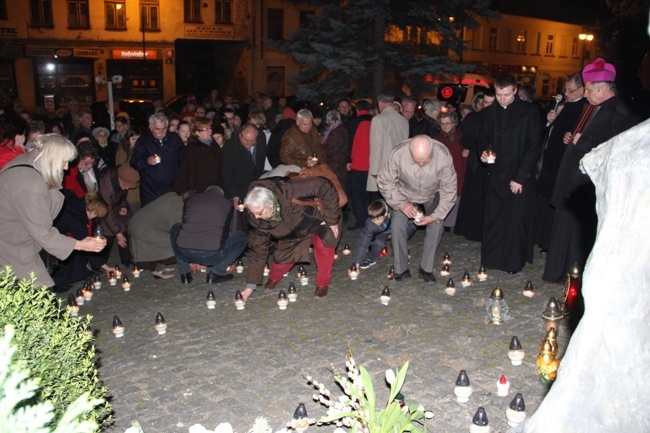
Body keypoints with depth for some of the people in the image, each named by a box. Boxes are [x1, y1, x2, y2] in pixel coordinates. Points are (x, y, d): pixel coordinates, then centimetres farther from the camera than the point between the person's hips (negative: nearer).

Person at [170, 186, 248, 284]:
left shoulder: (191, 198, 23)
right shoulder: (227, 203, 19)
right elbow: (230, 231, 30)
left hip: (184, 252, 3)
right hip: (213, 255, -2)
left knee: (176, 229, 35)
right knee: (242, 237, 21)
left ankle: (184, 273, 24)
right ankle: (216, 273, 13)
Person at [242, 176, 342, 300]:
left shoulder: (289, 190, -43)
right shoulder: (256, 220, -26)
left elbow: (325, 186, -37)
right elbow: (258, 250, -15)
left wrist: (331, 220, -31)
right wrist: (250, 286, -14)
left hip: (319, 217, -4)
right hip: (296, 230, 4)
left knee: (323, 243, -28)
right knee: (283, 255, -8)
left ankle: (323, 284, -4)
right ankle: (274, 278, 29)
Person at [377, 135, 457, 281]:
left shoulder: (444, 156, -34)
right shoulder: (398, 153, -35)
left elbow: (449, 190, -22)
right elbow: (385, 182, -20)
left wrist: (435, 215, -27)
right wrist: (401, 204, -28)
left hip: (432, 195, 1)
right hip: (405, 194, 0)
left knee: (436, 226, -15)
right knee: (398, 225, -16)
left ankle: (426, 269, 1)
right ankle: (401, 269, -2)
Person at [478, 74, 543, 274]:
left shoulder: (529, 112, -4)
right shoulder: (491, 112, 9)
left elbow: (534, 147, -6)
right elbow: (483, 137, 21)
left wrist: (520, 177, -11)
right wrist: (484, 151, -3)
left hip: (520, 176, -4)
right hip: (496, 175, 4)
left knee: (517, 218, -3)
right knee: (492, 218, 2)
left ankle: (514, 262, 9)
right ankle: (490, 259, 14)